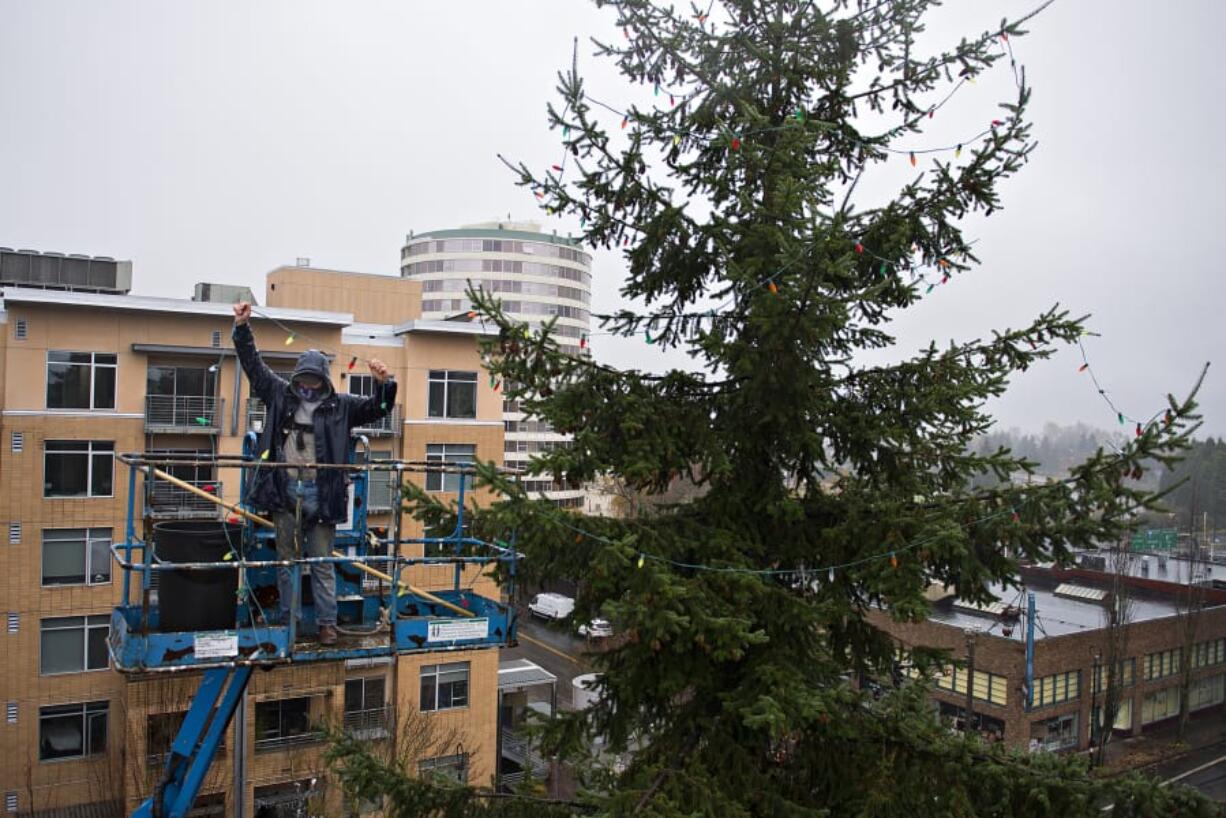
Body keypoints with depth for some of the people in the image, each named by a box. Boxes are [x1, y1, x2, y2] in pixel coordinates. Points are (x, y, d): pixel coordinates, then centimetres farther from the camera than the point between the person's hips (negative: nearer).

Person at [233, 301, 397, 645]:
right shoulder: (280, 393, 8)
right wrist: (242, 327, 3)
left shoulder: (340, 405, 3)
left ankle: (327, 622, 12)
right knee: (287, 558, 11)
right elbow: (253, 363, 11)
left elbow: (376, 408, -3)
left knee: (322, 561, 4)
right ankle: (289, 620, 22)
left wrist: (384, 384, -22)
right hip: (285, 490, 2)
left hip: (320, 492, -2)